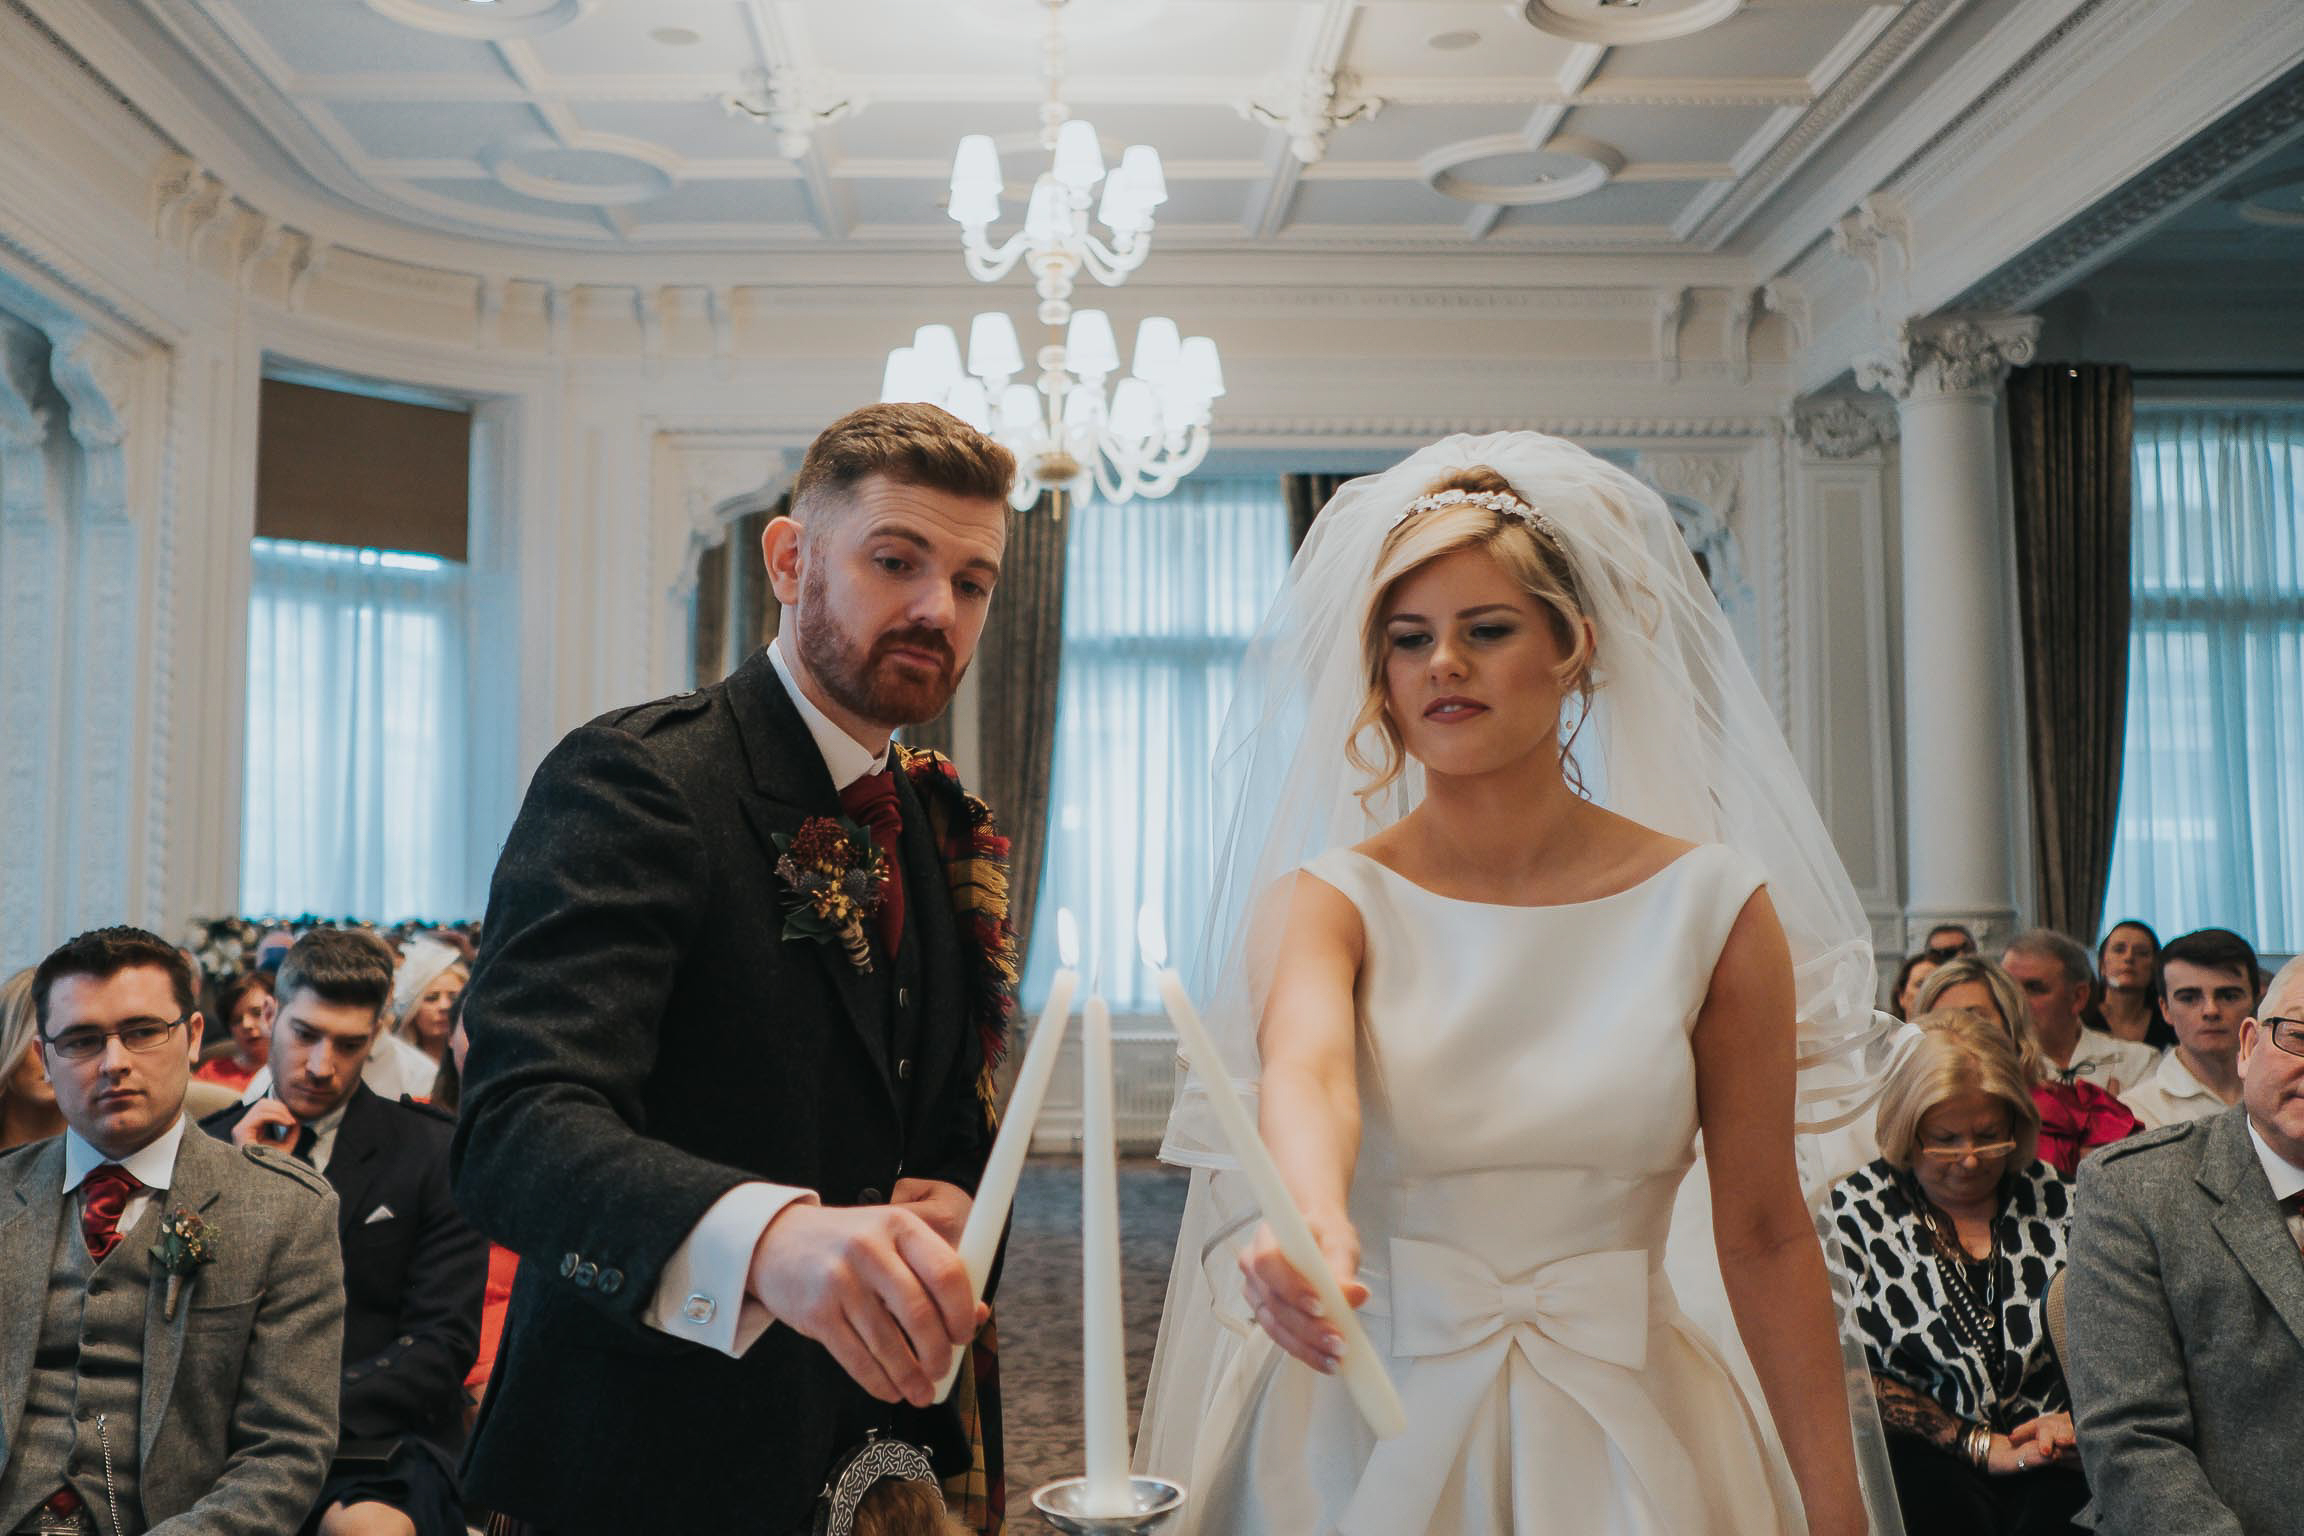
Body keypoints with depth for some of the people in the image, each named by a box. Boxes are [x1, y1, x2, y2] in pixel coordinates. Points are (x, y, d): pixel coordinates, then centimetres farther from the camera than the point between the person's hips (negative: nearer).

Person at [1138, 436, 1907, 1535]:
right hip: (1370, 1432, 0)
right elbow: (1308, 1070, -29)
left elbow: (1764, 1232, -2)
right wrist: (1314, 1222, -50)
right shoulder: (1327, 899, -7)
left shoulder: (1712, 906, -6)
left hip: (1624, 1436, 1)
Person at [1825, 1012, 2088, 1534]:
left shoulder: (2056, 1201, 12)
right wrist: (1980, 1445, -10)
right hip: (1923, 1456, -2)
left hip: (2051, 1462, 2)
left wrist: (2082, 1417, -7)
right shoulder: (1855, 1210, 3)